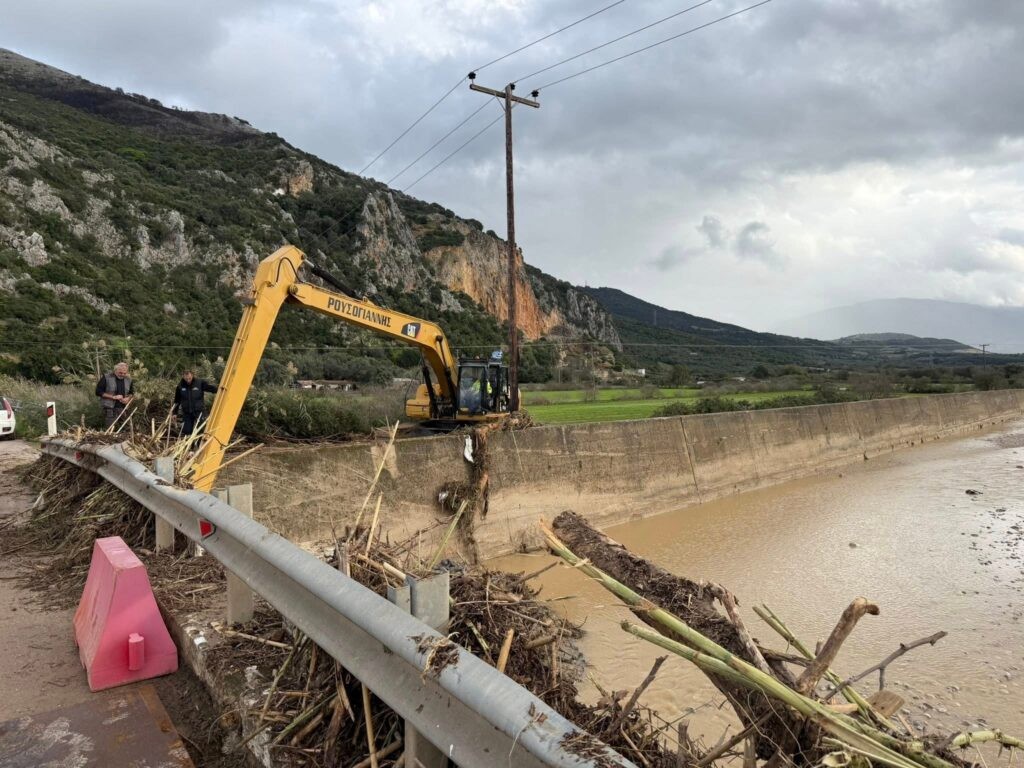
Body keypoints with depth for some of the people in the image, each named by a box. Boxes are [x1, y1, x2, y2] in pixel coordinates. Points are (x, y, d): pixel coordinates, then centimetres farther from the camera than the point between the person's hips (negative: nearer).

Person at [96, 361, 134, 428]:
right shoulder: (106, 378, -4)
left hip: (123, 409, 4)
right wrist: (113, 397, -14)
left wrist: (128, 398, -1)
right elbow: (98, 392, -6)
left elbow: (132, 392, 22)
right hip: (110, 409, -4)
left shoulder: (128, 379, 10)